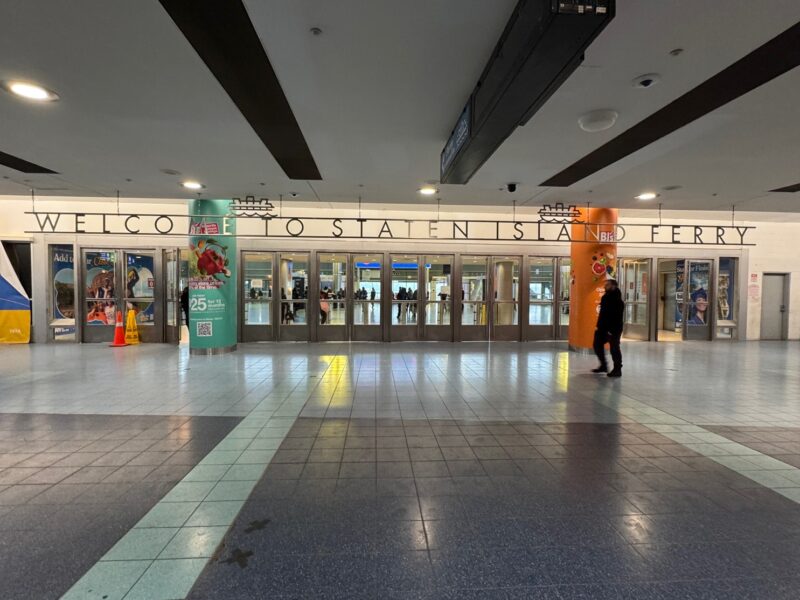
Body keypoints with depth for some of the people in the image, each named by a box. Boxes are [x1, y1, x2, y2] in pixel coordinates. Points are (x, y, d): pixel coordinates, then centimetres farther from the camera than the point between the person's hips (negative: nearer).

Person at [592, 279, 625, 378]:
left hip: (613, 329, -9)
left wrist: (612, 330, -26)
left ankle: (617, 370, 13)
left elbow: (617, 318, -23)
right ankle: (603, 366, 27)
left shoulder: (618, 302, -18)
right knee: (597, 345, 14)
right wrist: (599, 326, 14)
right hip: (603, 328, 9)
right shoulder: (605, 297, 9)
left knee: (614, 349, 0)